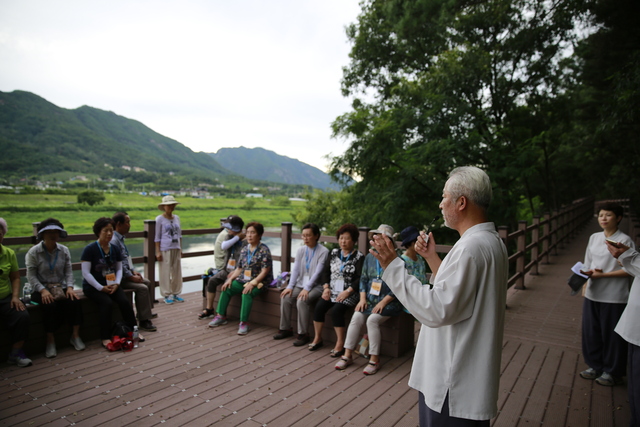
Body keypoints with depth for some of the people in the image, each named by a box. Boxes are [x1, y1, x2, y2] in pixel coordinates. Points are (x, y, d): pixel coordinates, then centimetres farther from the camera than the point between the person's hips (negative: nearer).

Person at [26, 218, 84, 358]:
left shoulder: (64, 250, 6)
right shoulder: (33, 252, -4)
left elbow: (68, 271, 4)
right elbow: (31, 276, -9)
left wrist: (70, 287, -13)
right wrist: (43, 290, -23)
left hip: (60, 288, 3)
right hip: (41, 289, -3)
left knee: (74, 300, -26)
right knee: (50, 305, -33)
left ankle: (75, 336, -12)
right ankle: (50, 341, -17)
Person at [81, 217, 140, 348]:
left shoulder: (115, 249, 7)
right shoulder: (89, 249, -9)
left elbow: (119, 269, 11)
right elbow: (86, 273, -12)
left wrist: (116, 283, -8)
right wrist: (101, 288, -19)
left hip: (111, 284, 4)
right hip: (92, 286, -4)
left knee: (124, 301, -21)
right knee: (107, 303, -30)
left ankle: (133, 331, -7)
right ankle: (105, 338, -20)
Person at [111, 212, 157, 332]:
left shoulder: (120, 238, 12)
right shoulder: (114, 241, -21)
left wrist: (133, 271, 8)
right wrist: (131, 276, -17)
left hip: (126, 274, 11)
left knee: (147, 282, 15)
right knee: (142, 288, -21)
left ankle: (146, 311, 27)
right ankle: (143, 321, -15)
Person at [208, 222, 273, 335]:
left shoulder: (264, 250, -11)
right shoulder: (244, 249, 9)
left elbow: (265, 271, -17)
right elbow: (239, 268, 14)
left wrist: (252, 283, -25)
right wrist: (230, 279, -1)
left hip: (259, 281, -7)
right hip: (243, 279, 7)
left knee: (247, 293, -33)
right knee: (226, 289, -5)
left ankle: (244, 322, -23)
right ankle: (221, 316, 10)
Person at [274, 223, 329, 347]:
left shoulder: (323, 252, -9)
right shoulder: (301, 250, 9)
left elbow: (318, 272, -16)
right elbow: (295, 269, 4)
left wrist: (307, 288, -23)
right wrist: (290, 286, -8)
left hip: (316, 285, -6)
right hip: (301, 284, 6)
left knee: (302, 300, -30)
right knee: (285, 298, -17)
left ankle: (303, 334, -17)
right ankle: (285, 329, 0)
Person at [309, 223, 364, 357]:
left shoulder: (359, 257, -3)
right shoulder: (334, 253, 12)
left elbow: (360, 278, -11)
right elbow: (326, 271, 14)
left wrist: (347, 292, -19)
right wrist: (326, 287, -1)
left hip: (350, 292, -5)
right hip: (332, 290, 5)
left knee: (336, 311, -27)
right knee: (319, 307, -17)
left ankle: (340, 344, -13)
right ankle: (318, 338, 3)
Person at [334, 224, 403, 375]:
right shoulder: (369, 257, 10)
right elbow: (363, 279, 12)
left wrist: (383, 302, -16)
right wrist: (362, 298, -1)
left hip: (389, 302, -5)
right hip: (370, 299, 5)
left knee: (372, 319, -26)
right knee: (356, 317, -18)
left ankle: (374, 360, -12)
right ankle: (348, 355, -8)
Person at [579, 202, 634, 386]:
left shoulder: (624, 240, -9)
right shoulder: (594, 238, 8)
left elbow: (630, 269, -13)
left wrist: (602, 275, -17)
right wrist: (587, 278, 5)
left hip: (614, 297, -5)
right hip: (592, 295, 6)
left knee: (612, 335, 6)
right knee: (591, 331, 12)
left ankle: (612, 372, 23)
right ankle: (595, 366, 29)